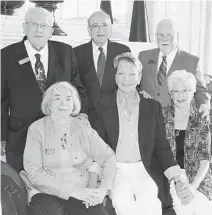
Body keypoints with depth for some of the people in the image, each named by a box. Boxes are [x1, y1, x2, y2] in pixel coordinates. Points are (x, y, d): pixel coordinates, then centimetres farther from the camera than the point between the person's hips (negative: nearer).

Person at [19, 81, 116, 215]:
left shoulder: (83, 126, 7)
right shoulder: (37, 129, -1)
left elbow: (108, 157, 4)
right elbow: (34, 173, -8)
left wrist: (104, 188, -14)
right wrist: (74, 191, -16)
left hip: (83, 192, 2)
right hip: (48, 192, -2)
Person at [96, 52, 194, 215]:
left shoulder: (153, 107, 6)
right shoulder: (104, 105, 3)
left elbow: (162, 147, 4)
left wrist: (178, 180, -8)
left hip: (145, 169, 1)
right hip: (115, 168, -1)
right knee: (122, 201, -29)